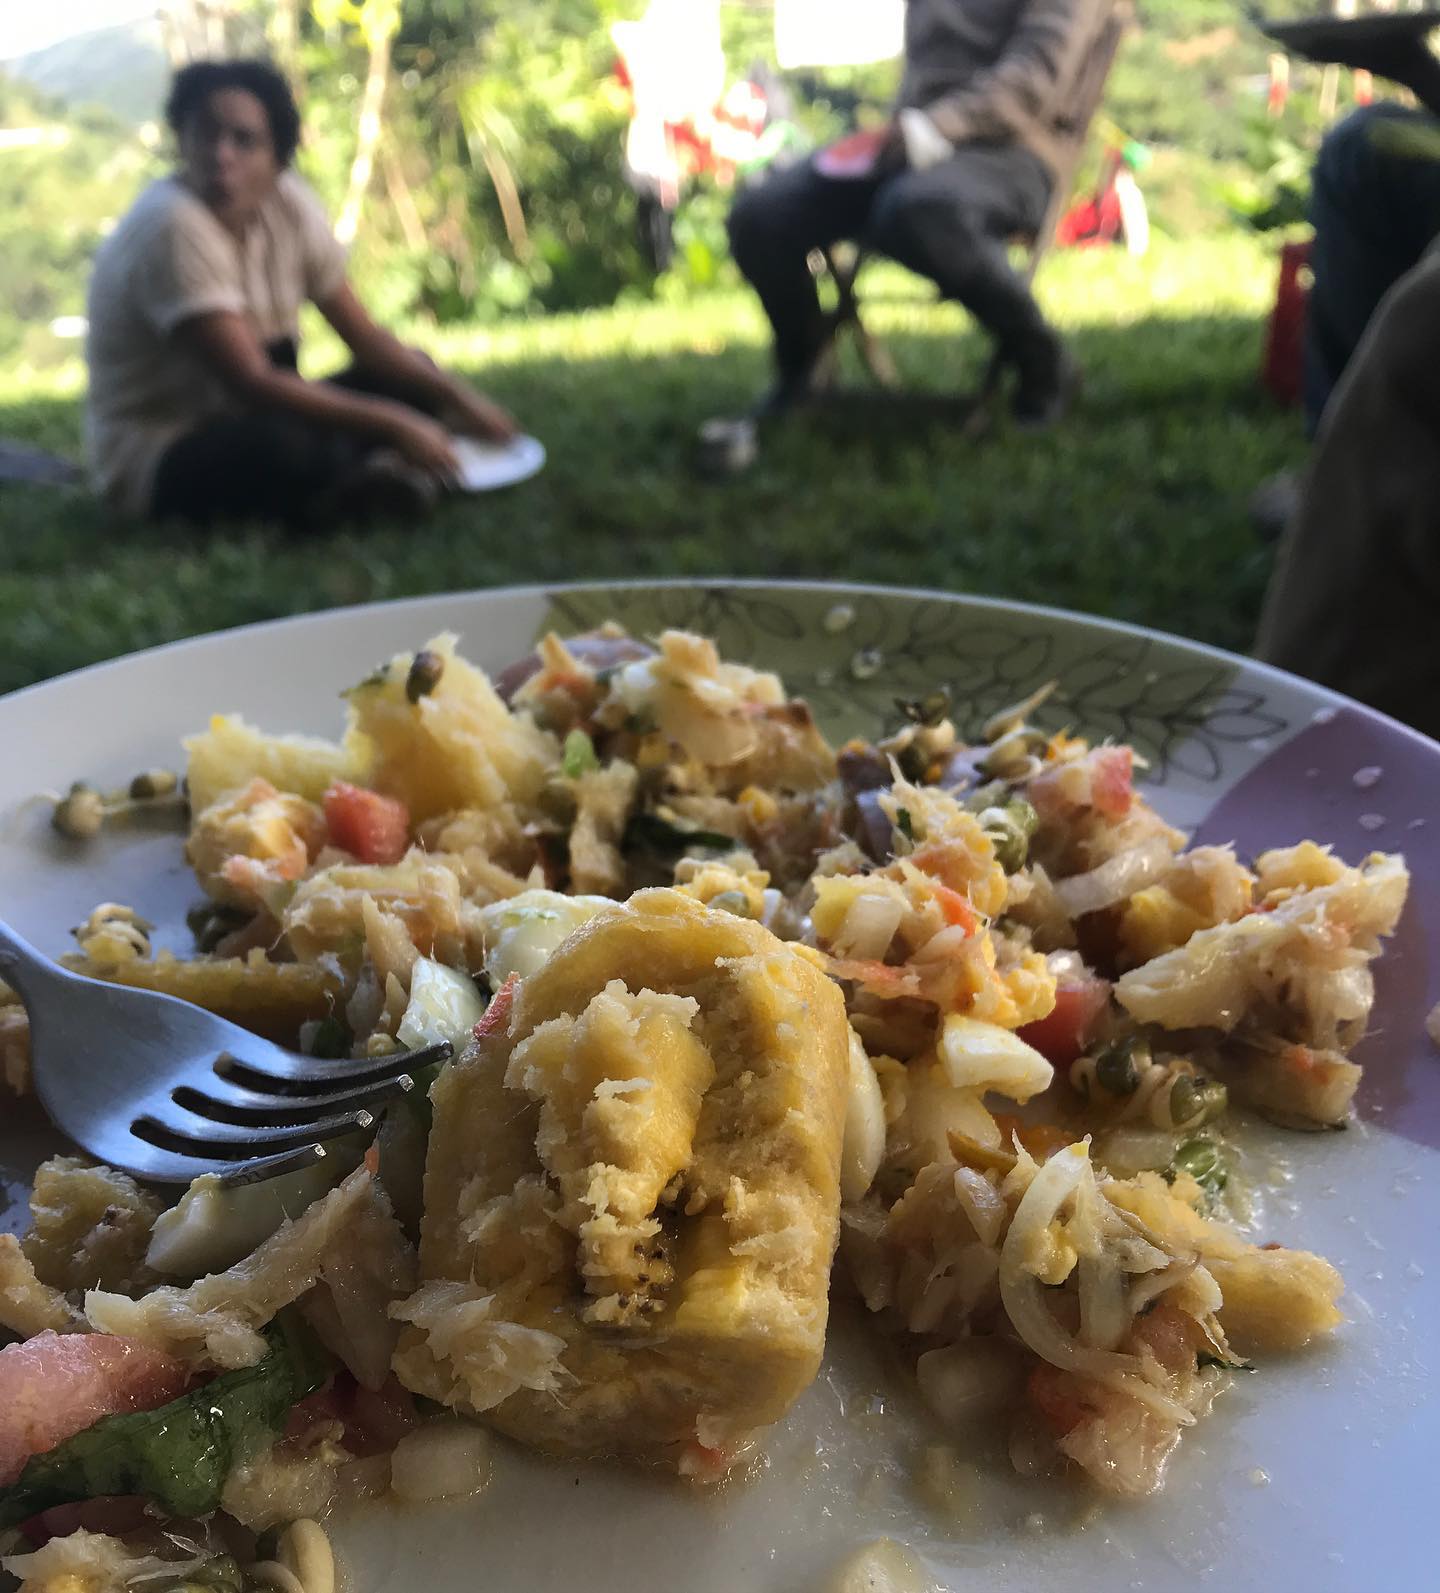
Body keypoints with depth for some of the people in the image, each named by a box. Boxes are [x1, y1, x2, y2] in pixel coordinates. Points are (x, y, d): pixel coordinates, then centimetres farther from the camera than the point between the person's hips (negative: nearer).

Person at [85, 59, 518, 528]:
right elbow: (250, 382, -29)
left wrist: (458, 397, -9)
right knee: (290, 449, -39)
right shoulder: (172, 225, -23)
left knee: (415, 379, 2)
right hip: (153, 462, -8)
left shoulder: (289, 203, -2)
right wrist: (393, 425, -29)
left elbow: (364, 336, 4)